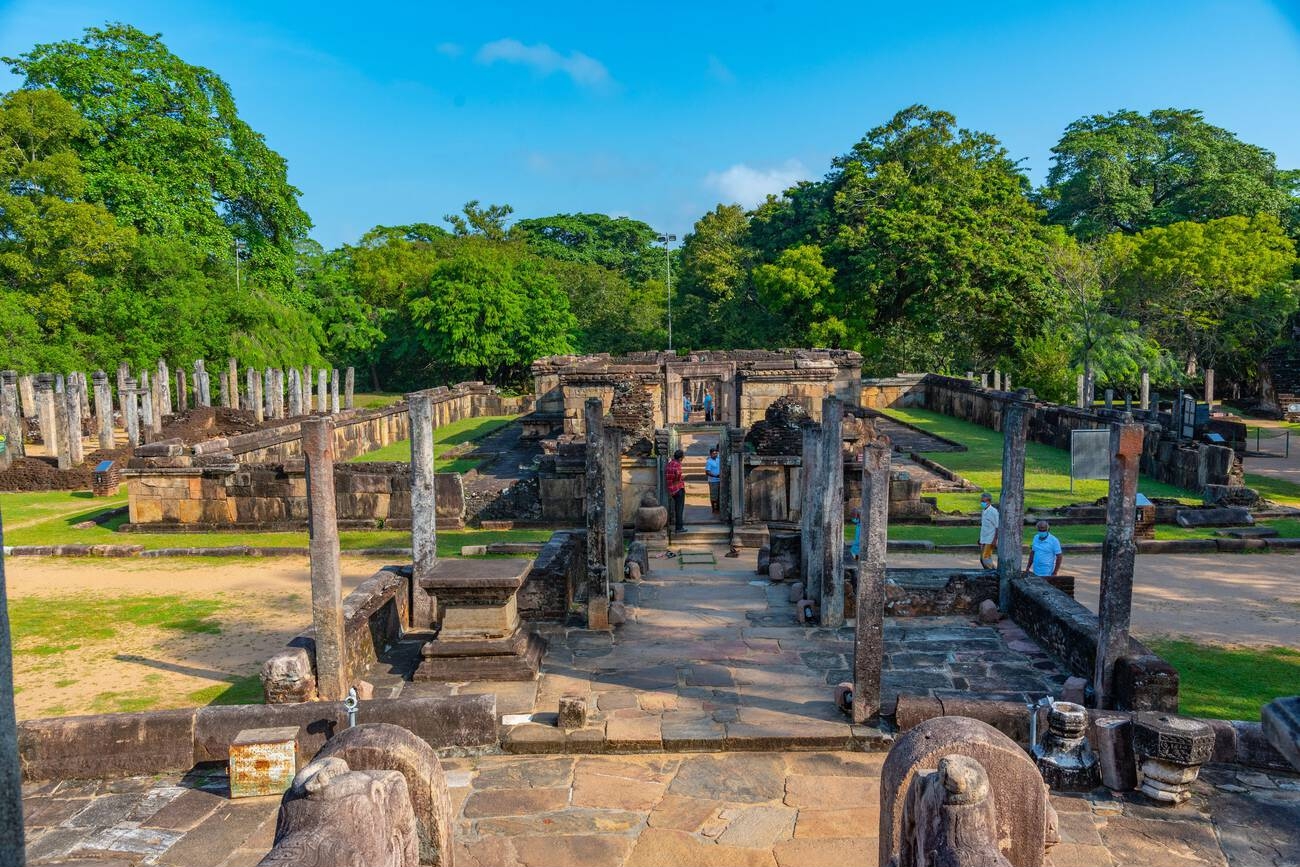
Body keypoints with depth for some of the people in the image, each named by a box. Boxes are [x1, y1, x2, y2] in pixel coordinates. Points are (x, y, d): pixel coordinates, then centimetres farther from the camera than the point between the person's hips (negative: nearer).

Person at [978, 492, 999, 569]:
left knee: (986, 558, -12)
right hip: (983, 539, 8)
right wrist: (980, 539, 19)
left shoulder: (993, 511, -13)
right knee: (982, 559, 9)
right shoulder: (983, 511, 11)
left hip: (990, 540, -8)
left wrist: (995, 540, -18)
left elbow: (998, 527, -14)